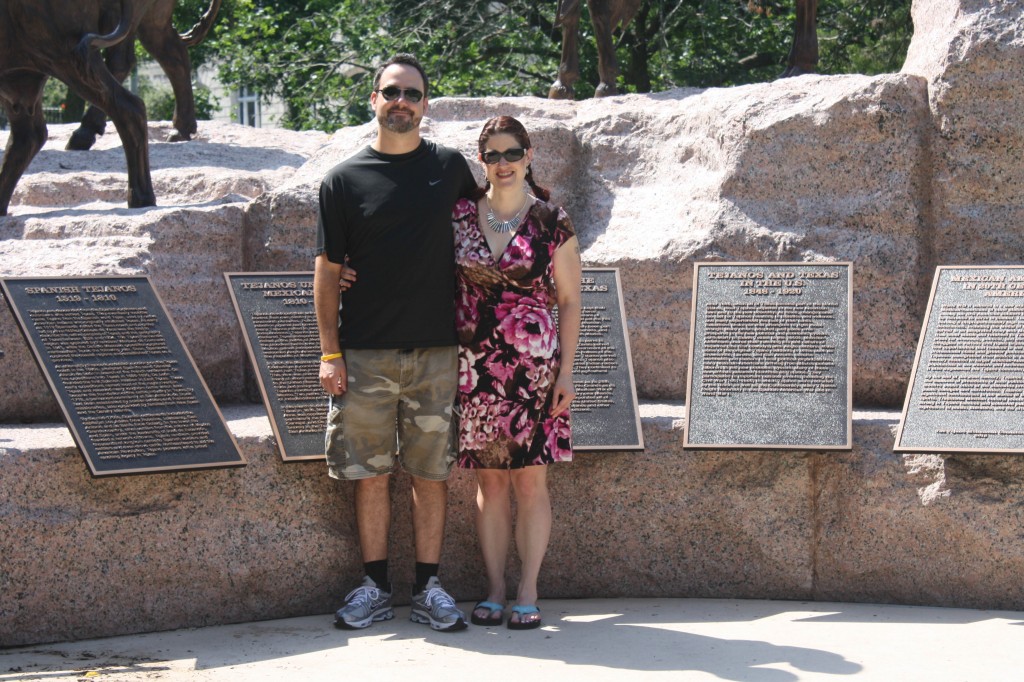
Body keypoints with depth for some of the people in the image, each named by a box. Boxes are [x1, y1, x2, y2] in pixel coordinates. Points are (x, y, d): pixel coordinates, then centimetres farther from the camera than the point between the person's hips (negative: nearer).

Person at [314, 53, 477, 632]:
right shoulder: (345, 179, 3)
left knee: (432, 473, 4)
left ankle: (429, 587, 12)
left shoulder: (451, 167, 7)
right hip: (365, 352, -1)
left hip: (436, 350, 1)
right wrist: (330, 352, -2)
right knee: (371, 474, 3)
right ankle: (376, 587, 13)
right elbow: (328, 269, 4)